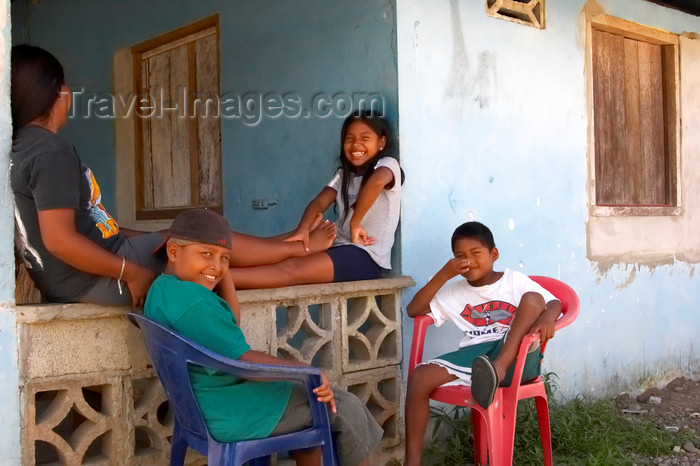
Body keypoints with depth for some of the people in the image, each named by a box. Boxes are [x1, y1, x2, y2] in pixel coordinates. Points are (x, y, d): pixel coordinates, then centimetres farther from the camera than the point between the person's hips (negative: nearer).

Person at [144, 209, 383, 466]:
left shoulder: (163, 289, 7)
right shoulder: (194, 303, -26)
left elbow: (231, 322, 17)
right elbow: (243, 362, -25)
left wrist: (224, 271, 8)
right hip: (229, 414, -11)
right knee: (345, 408, 0)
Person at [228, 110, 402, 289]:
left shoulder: (388, 164, -1)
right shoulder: (343, 175, 20)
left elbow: (377, 182, -28)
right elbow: (319, 202, 1)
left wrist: (355, 223, -22)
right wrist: (303, 229, -19)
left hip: (367, 256, -8)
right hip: (339, 248, 8)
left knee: (291, 269, -27)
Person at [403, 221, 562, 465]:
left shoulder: (514, 280, 12)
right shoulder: (455, 292, 20)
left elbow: (555, 303, 1)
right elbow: (413, 310, 12)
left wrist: (547, 317, -25)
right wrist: (444, 274, 4)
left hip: (517, 357, -2)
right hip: (475, 358, 3)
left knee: (533, 299, -24)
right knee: (420, 377, -21)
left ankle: (499, 369, -39)